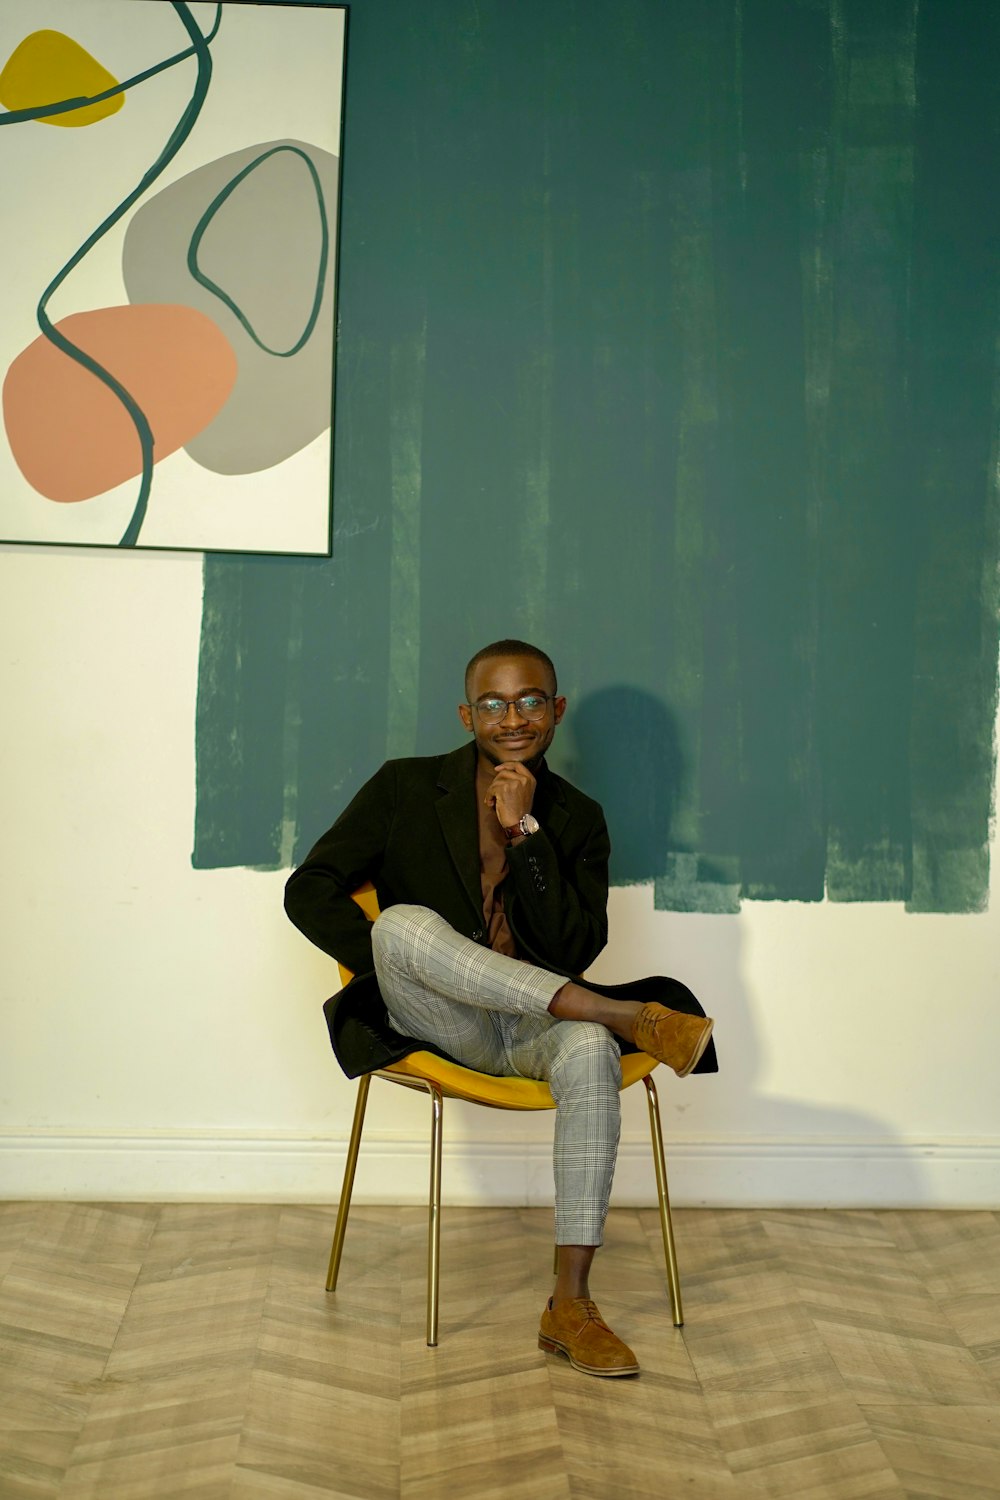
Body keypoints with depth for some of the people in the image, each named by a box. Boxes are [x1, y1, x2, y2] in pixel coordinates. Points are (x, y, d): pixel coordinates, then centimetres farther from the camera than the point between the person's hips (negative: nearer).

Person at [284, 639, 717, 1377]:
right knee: (403, 921, -32)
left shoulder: (577, 819, 8)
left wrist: (525, 830, -12)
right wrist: (397, 970, -12)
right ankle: (632, 1018, -31)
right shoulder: (407, 788, 5)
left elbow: (575, 951, -4)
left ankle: (571, 1304, -29)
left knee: (591, 1052, -34)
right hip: (437, 1027, -1)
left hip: (534, 1026, 1)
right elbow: (309, 890, 2)